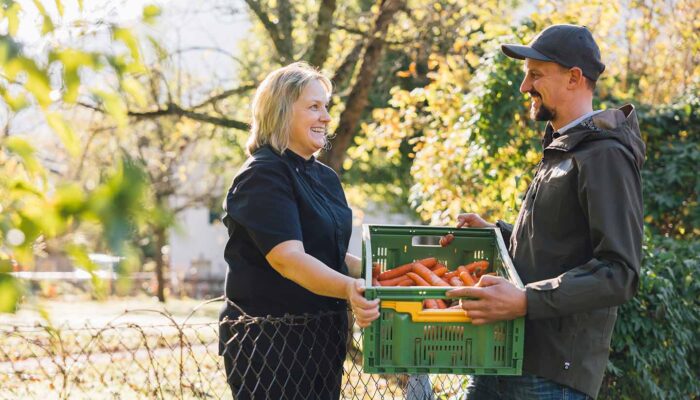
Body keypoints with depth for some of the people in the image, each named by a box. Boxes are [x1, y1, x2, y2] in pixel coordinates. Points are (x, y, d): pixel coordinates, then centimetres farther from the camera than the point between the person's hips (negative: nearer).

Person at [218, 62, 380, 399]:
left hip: (323, 337, 8)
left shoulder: (325, 178, 13)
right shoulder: (262, 176, -14)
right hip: (269, 342, -8)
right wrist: (348, 288, -42)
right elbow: (287, 258, -27)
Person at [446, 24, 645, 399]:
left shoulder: (604, 156, -13)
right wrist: (493, 232, 15)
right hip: (503, 353, 9)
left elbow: (619, 273, -22)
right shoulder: (559, 151, 17)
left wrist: (526, 301, -29)